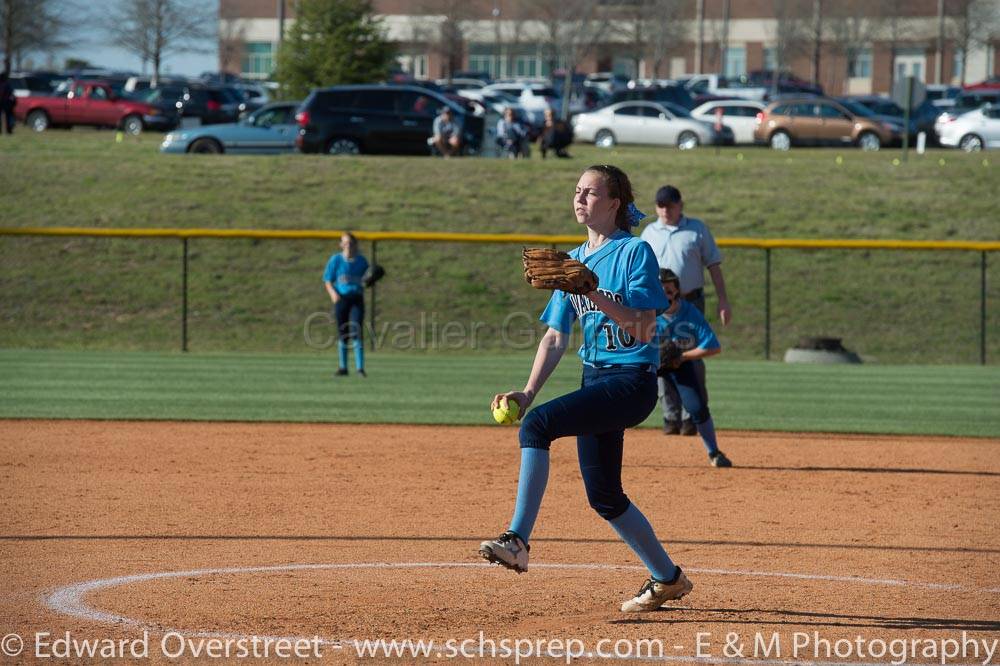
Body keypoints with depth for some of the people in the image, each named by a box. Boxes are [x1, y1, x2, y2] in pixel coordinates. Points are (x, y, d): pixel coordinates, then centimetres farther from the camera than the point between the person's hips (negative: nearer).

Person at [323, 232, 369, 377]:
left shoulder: (362, 261, 8)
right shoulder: (336, 260, 4)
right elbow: (328, 281, 5)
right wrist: (333, 293, -13)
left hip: (357, 299, 0)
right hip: (341, 299, 0)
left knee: (357, 332, -11)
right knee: (342, 334, 5)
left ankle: (360, 367, -13)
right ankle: (343, 367, 16)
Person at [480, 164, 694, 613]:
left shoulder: (635, 252, -9)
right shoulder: (573, 261, 13)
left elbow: (645, 329, -17)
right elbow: (556, 338, 12)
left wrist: (595, 296, -26)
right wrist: (528, 392, 0)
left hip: (632, 380, -8)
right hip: (595, 379, 8)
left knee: (537, 424, -26)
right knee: (604, 497, 11)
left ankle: (518, 540, -27)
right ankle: (667, 579, 27)